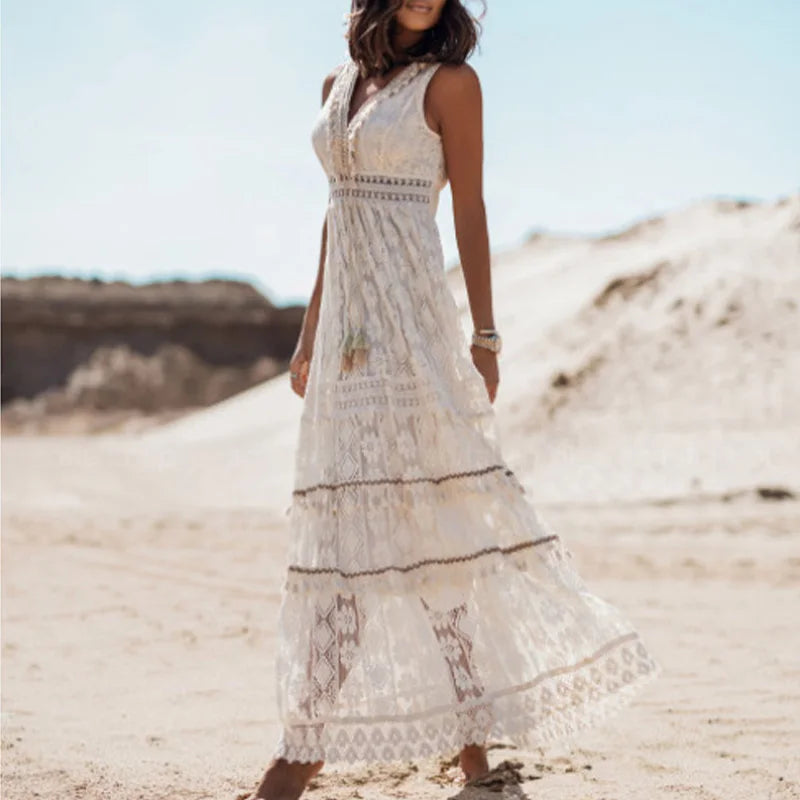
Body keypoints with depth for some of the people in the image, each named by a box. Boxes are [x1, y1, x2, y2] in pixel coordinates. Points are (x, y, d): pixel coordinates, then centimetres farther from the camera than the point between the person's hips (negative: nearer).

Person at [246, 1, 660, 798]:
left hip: (410, 314, -7)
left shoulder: (450, 82, 0)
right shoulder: (340, 82, 16)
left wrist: (484, 334, -8)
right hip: (348, 323, 7)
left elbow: (469, 211, -4)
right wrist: (310, 329, 18)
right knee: (346, 522, 6)